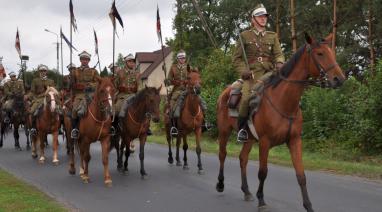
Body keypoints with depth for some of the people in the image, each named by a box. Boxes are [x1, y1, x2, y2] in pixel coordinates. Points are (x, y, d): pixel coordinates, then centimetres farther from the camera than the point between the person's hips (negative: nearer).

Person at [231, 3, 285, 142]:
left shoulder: (272, 36, 17)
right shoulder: (245, 36, 10)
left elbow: (278, 54, 7)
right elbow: (237, 58, 9)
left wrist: (279, 63, -17)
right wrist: (243, 71, -8)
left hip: (269, 73, 3)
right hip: (251, 74, -3)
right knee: (247, 97, -29)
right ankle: (241, 127, -10)